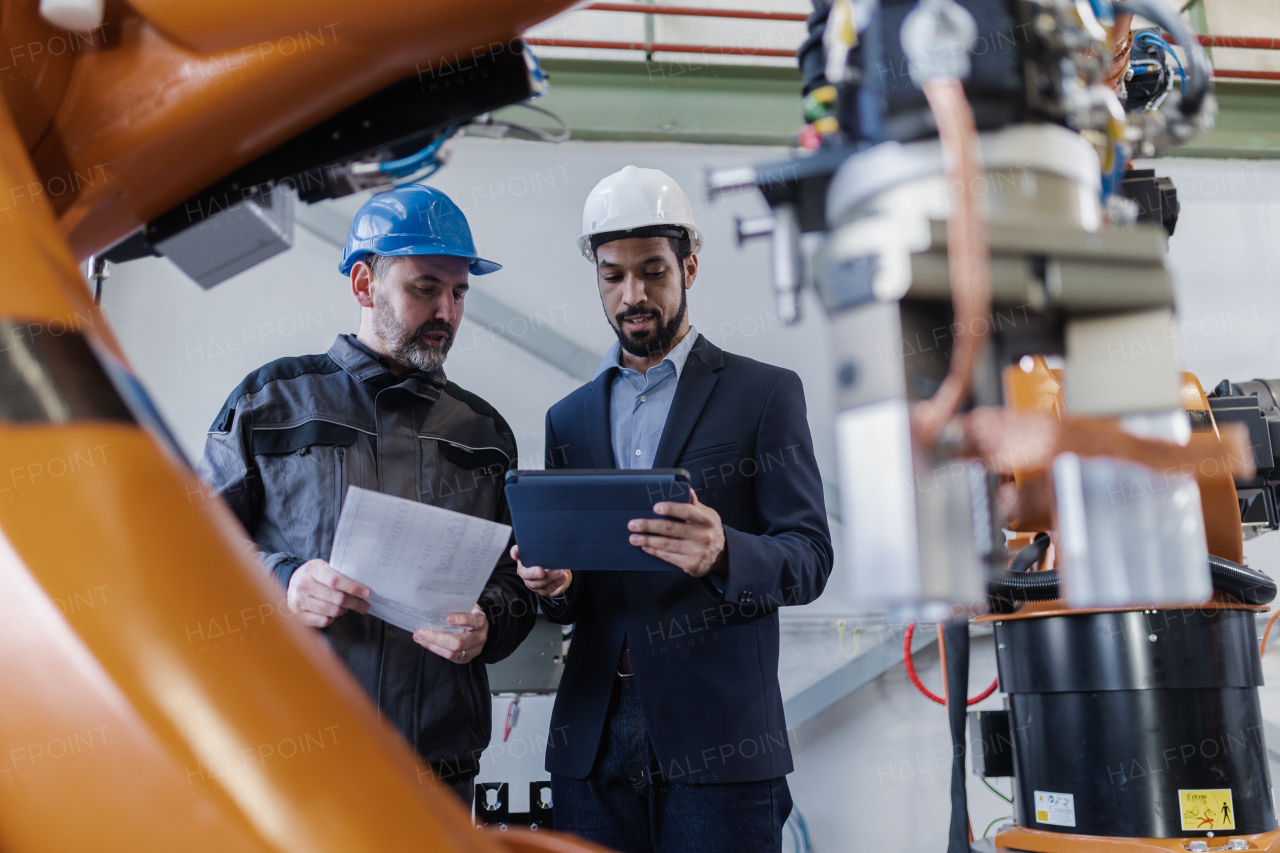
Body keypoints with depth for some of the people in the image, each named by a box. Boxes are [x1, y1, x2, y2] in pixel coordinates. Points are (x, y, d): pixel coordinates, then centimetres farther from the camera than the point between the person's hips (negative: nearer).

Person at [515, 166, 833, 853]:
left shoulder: (766, 394, 1)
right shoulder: (568, 418, 13)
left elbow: (810, 557, -6)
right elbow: (569, 606, 15)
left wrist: (722, 553, -26)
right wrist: (550, 583, -8)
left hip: (718, 744, -3)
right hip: (592, 744, 4)